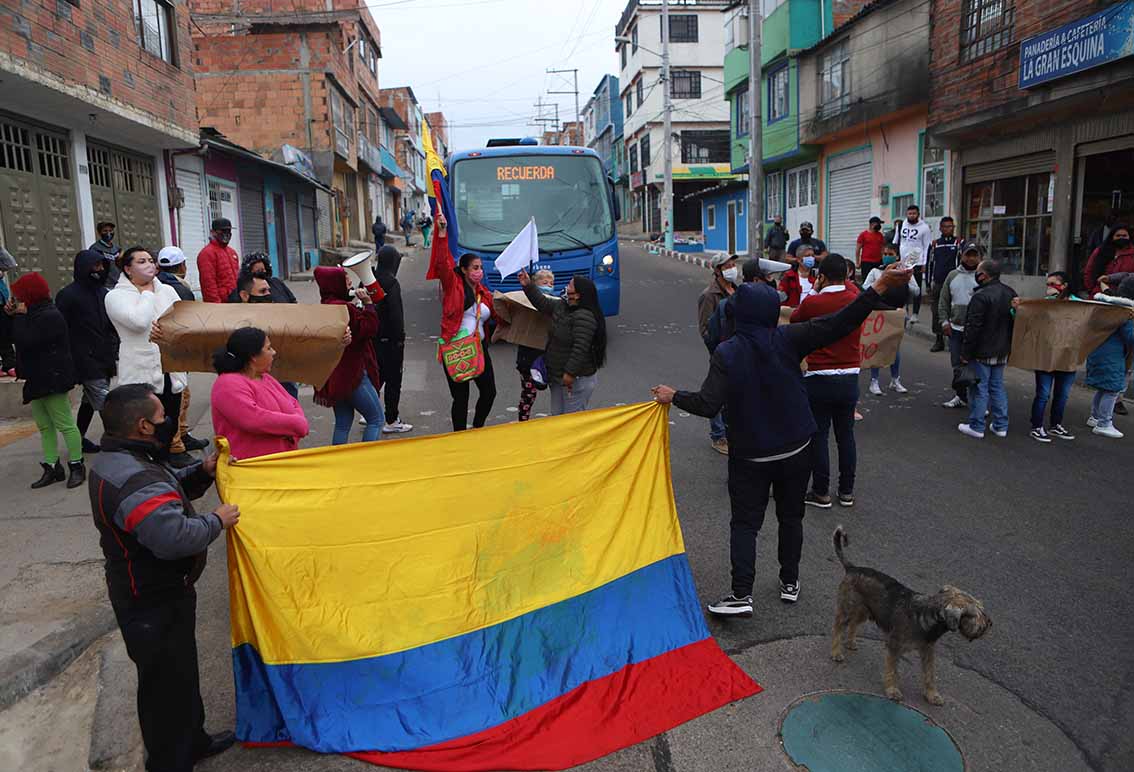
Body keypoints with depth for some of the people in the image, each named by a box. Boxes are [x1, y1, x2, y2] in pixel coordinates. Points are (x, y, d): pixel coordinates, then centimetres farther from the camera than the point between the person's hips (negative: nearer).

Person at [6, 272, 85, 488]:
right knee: (44, 426, 12)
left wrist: (19, 315, -12)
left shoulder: (49, 317, -17)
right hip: (38, 379, 11)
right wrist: (11, 314, 7)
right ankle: (52, 468, 18)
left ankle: (77, 466, 5)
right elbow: (18, 338, 20)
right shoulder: (35, 314, 16)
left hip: (52, 379, -11)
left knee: (65, 425, -3)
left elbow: (25, 341, -23)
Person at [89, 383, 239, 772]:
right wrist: (217, 520, -22)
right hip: (155, 603, -11)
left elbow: (167, 489, 18)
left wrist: (200, 473, 1)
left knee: (180, 671, 25)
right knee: (167, 683, 5)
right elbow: (175, 536, -39)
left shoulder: (117, 461, 4)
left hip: (146, 591, 11)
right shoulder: (135, 481, -31)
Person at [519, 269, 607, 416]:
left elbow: (580, 348, -28)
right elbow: (542, 303, 22)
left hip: (578, 379, -10)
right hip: (558, 376, 10)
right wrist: (528, 286, 14)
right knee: (557, 415, 19)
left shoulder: (584, 317, -24)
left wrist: (571, 373, -28)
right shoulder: (561, 307, 7)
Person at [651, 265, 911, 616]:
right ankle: (790, 582, 31)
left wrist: (674, 397, -5)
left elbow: (708, 404, -21)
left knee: (745, 522, 5)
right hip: (795, 451, 2)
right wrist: (878, 289, -15)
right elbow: (836, 325, -17)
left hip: (749, 457, -2)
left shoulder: (727, 353, -16)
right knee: (791, 516, 19)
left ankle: (741, 594, 0)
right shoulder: (788, 339, -12)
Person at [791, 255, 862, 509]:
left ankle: (821, 493, 12)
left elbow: (794, 319, 7)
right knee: (846, 435, 13)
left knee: (818, 437, 5)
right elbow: (850, 286, 22)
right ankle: (847, 491, 21)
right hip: (850, 379, 4)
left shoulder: (812, 303, -14)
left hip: (819, 380, -4)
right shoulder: (857, 300, -3)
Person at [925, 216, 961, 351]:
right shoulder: (934, 244, 11)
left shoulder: (959, 243, 3)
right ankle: (939, 340, 14)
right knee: (936, 313, 5)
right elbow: (929, 264, 13)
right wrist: (928, 284, 10)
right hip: (937, 283, 3)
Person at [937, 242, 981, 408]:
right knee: (957, 365, 13)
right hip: (955, 329, 4)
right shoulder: (953, 275, 8)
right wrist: (944, 321, 2)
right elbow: (943, 301, 11)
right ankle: (961, 397, 27)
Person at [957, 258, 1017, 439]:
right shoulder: (1010, 293, 8)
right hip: (1002, 352, 8)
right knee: (998, 387, 15)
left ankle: (976, 427, 5)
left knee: (979, 389, 0)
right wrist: (1009, 346, 21)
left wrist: (965, 353, -14)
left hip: (982, 353, -8)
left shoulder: (981, 296, -20)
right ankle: (1001, 426, 20)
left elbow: (973, 328, -20)